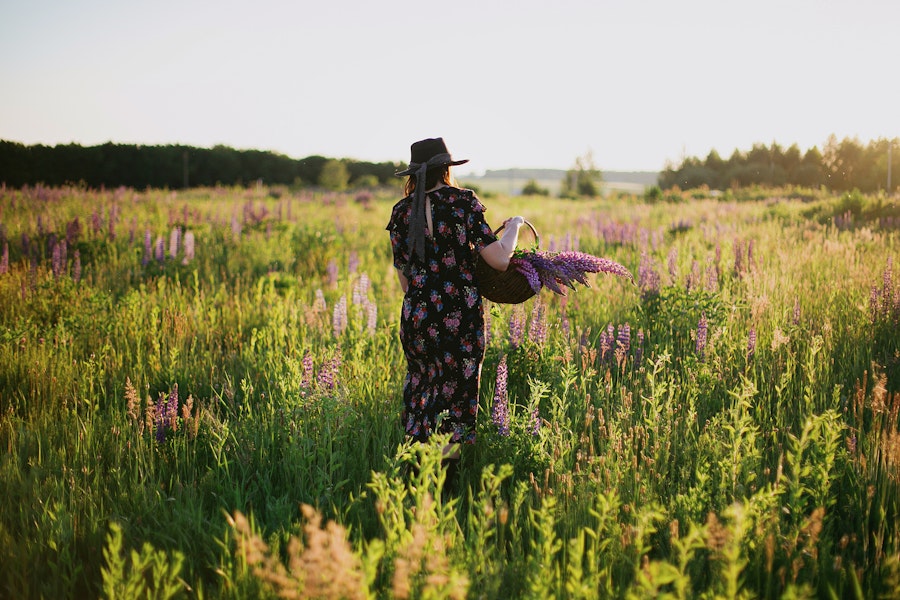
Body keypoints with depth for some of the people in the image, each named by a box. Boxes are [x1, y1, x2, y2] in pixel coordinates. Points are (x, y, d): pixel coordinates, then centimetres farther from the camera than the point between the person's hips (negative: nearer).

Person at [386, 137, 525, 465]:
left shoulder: (401, 211, 3)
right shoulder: (464, 202, -7)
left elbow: (405, 280, 7)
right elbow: (500, 260, -12)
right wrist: (514, 225, 6)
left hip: (416, 318, 3)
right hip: (461, 319, -3)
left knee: (421, 384, 23)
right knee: (457, 395, 10)